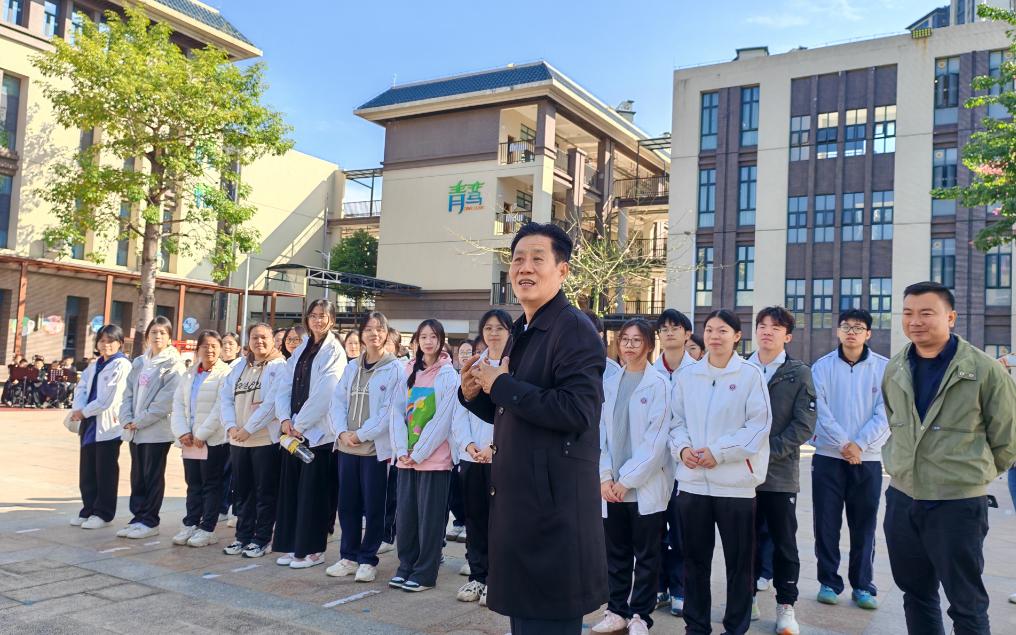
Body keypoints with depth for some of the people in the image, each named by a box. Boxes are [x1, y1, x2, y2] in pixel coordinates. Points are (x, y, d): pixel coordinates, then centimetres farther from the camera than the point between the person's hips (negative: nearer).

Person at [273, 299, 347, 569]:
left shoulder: (334, 352, -7)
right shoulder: (300, 350, 14)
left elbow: (323, 395, -15)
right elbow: (284, 388, 10)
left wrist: (299, 424, -13)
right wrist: (285, 419, -4)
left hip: (318, 432, -6)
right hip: (293, 431, 6)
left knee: (313, 492, -1)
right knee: (290, 489, 9)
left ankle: (313, 549, 9)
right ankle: (291, 546, 20)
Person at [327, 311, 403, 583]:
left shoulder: (395, 369, -4)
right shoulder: (351, 367, 13)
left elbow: (391, 410, -12)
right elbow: (337, 402, 8)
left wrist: (361, 434, -14)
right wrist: (342, 432, -9)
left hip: (376, 447, -5)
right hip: (347, 446, 5)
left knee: (373, 506, 2)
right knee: (347, 504, 10)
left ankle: (368, 559, 14)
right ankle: (349, 556, 22)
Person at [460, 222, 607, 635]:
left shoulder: (575, 329, -14)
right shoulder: (521, 332, 15)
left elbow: (577, 412, -25)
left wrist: (501, 385, -18)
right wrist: (475, 394, 1)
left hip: (554, 504, -9)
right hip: (517, 499, 9)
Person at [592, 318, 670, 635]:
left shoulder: (659, 384, -6)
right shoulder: (610, 384, 9)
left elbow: (657, 438, -11)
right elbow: (601, 433, 6)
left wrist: (627, 479, -12)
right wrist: (605, 477, -4)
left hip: (645, 485, -4)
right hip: (612, 485, 4)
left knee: (646, 555, 6)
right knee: (615, 553, 11)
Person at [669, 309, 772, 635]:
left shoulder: (751, 374, -3)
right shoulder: (687, 375, 8)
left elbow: (759, 424, -8)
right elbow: (676, 419, 12)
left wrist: (719, 452, -15)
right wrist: (682, 448, -8)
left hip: (735, 483, -3)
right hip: (692, 481, 3)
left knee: (739, 561, 8)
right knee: (695, 559, 12)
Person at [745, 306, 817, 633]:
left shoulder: (799, 373, 0)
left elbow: (804, 426, -6)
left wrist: (767, 452, -14)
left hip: (781, 473, -1)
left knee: (784, 542, 8)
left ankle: (786, 605, 21)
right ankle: (748, 597, 25)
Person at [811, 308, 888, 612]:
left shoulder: (884, 368, 1)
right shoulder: (822, 366, 1)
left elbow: (885, 413, -6)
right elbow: (820, 409, -6)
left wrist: (859, 444, -14)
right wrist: (842, 444, -15)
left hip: (868, 459, 0)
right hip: (828, 456, 0)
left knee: (864, 526, 8)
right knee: (826, 524, 5)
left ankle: (863, 585, 20)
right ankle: (829, 582, 17)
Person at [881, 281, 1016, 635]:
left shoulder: (985, 371, -12)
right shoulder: (894, 370, 4)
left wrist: (971, 475, 6)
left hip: (958, 504, -5)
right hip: (901, 499, 5)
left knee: (967, 606, 7)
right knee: (915, 594, 18)